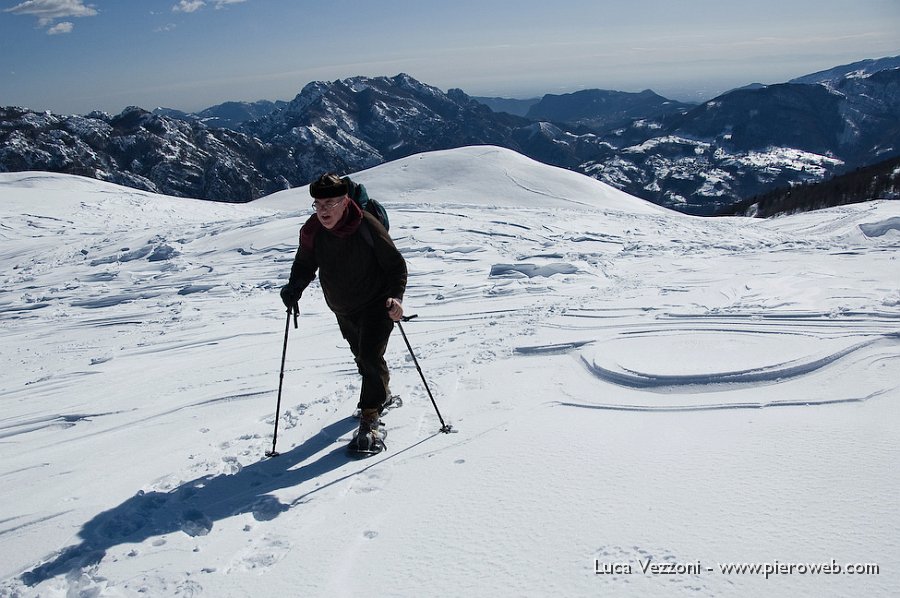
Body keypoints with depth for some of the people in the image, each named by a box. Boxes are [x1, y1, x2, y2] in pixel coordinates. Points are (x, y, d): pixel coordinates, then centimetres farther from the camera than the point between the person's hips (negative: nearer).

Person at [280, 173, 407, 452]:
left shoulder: (368, 226, -25)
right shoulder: (312, 231, -13)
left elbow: (396, 265, -18)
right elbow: (305, 265, 2)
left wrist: (396, 296, -33)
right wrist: (294, 287, -19)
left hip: (376, 303, -5)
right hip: (343, 309, 6)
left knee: (370, 356, -17)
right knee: (361, 356, 21)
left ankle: (371, 417, -3)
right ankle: (382, 394, 47)